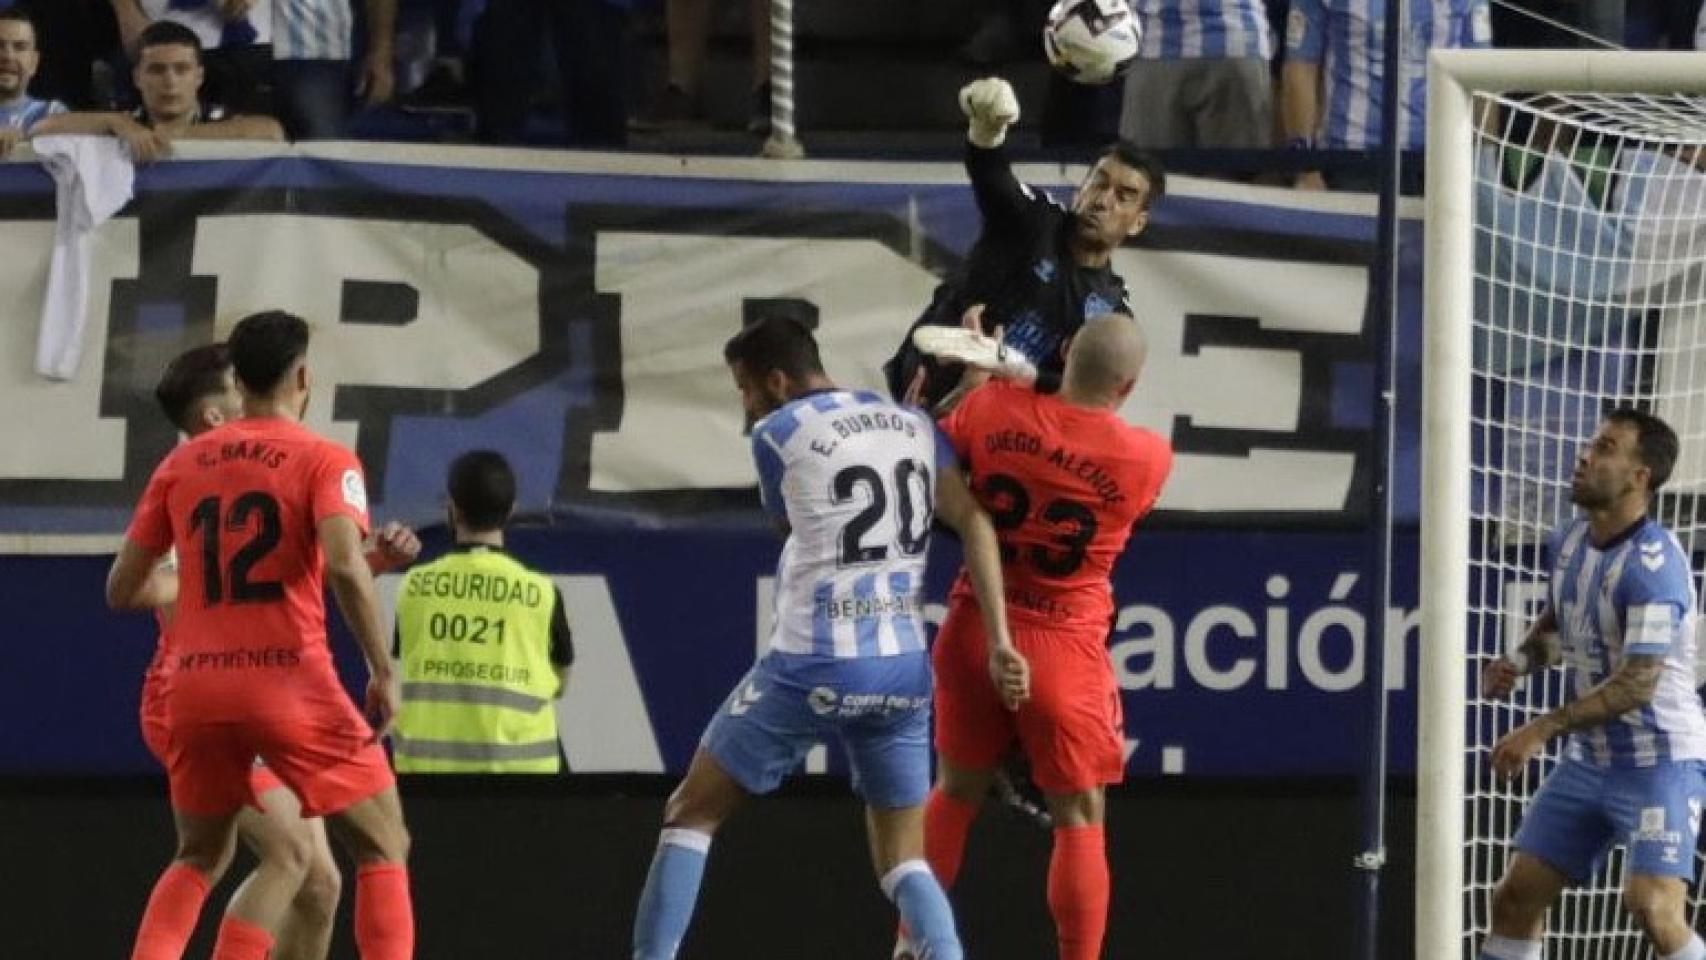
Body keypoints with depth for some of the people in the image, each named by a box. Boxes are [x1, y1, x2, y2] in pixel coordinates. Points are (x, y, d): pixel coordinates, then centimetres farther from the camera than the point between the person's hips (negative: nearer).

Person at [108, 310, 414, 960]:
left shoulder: (181, 464, 12)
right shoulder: (325, 461, -1)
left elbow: (122, 590, 13)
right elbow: (346, 568, -18)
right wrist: (383, 673, -10)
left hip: (195, 688, 4)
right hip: (292, 683, -4)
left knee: (198, 859, 22)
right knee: (384, 849, 10)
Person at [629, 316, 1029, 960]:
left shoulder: (777, 434, -3)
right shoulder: (915, 425, 10)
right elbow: (973, 522, 1)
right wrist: (1000, 642, -3)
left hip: (813, 668, -4)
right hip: (904, 670, 5)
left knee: (692, 814, 11)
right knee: (905, 862, 13)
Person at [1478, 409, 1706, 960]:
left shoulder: (1652, 564, -23)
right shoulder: (1568, 542, 4)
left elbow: (1637, 684, -28)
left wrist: (1542, 730, -28)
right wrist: (1520, 662, 2)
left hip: (1660, 763, -8)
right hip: (1589, 760, 8)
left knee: (1654, 910, -25)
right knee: (1516, 898, 5)